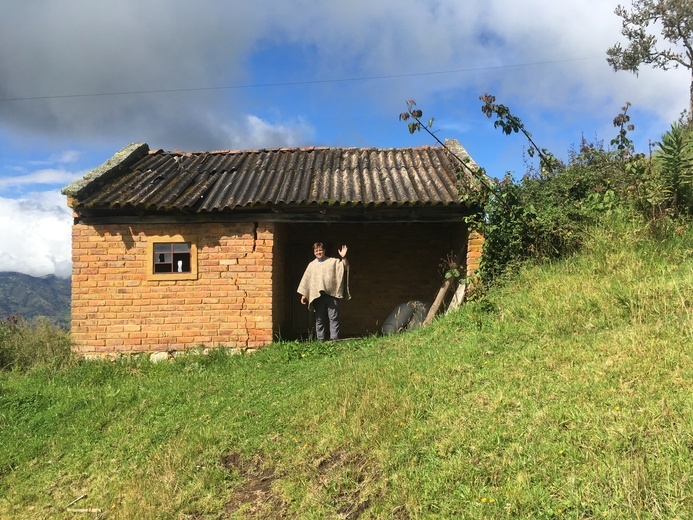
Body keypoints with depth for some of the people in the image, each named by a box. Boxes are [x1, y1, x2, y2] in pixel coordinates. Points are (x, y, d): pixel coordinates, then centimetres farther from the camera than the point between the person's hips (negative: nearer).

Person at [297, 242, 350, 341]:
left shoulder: (333, 261, 9)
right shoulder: (311, 265, 16)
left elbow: (344, 267, -2)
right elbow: (306, 280, 17)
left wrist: (343, 258, -20)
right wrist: (303, 294, 13)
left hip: (332, 294, -2)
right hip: (318, 295, 3)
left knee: (333, 317, -4)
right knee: (319, 318, 4)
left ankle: (334, 339, -3)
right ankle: (321, 339, 9)